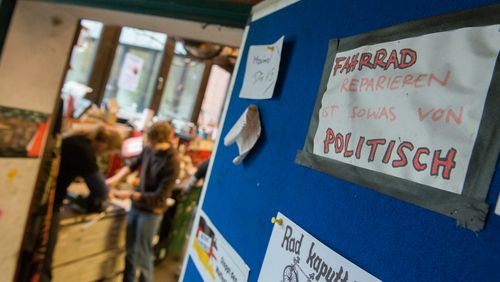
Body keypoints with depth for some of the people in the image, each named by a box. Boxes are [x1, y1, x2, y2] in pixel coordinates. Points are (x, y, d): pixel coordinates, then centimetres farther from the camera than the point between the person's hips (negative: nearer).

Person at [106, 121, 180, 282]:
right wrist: (117, 177, -2)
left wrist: (129, 195, -24)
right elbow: (135, 164, 12)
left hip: (151, 211, -7)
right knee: (130, 248, 20)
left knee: (143, 254, 5)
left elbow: (159, 196, -24)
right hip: (137, 205, 7)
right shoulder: (150, 148, -8)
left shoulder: (172, 163, -28)